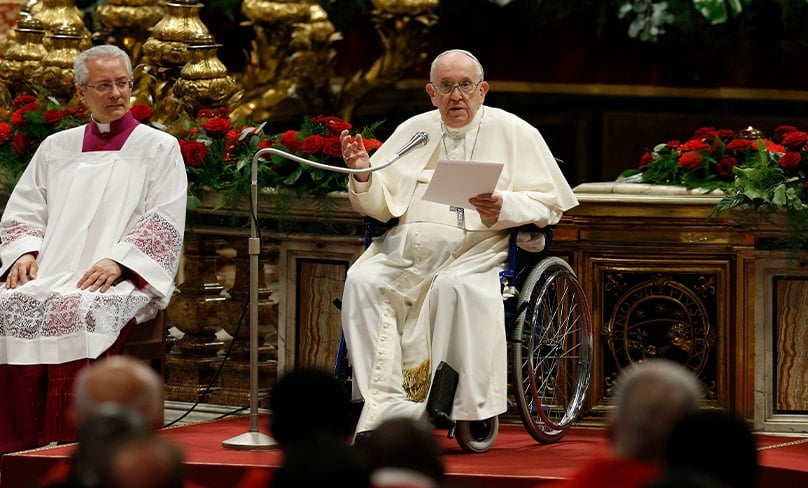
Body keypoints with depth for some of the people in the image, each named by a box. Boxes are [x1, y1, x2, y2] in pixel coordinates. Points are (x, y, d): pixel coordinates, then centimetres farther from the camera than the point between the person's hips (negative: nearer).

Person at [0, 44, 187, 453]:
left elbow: (164, 224, 0)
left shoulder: (159, 148, 10)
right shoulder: (56, 148, 23)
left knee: (75, 312, -37)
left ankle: (65, 445, -35)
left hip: (121, 281, -4)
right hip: (49, 276, 4)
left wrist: (118, 261, -15)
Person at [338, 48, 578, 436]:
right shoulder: (413, 131, 21)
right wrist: (363, 175, -2)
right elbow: (381, 206, 18)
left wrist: (502, 207, -16)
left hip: (475, 248, -4)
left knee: (457, 287, -37)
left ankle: (469, 409, -31)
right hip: (406, 245, 4)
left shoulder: (513, 132, 9)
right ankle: (387, 407, -33)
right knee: (362, 281, -27)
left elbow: (549, 205, 3)